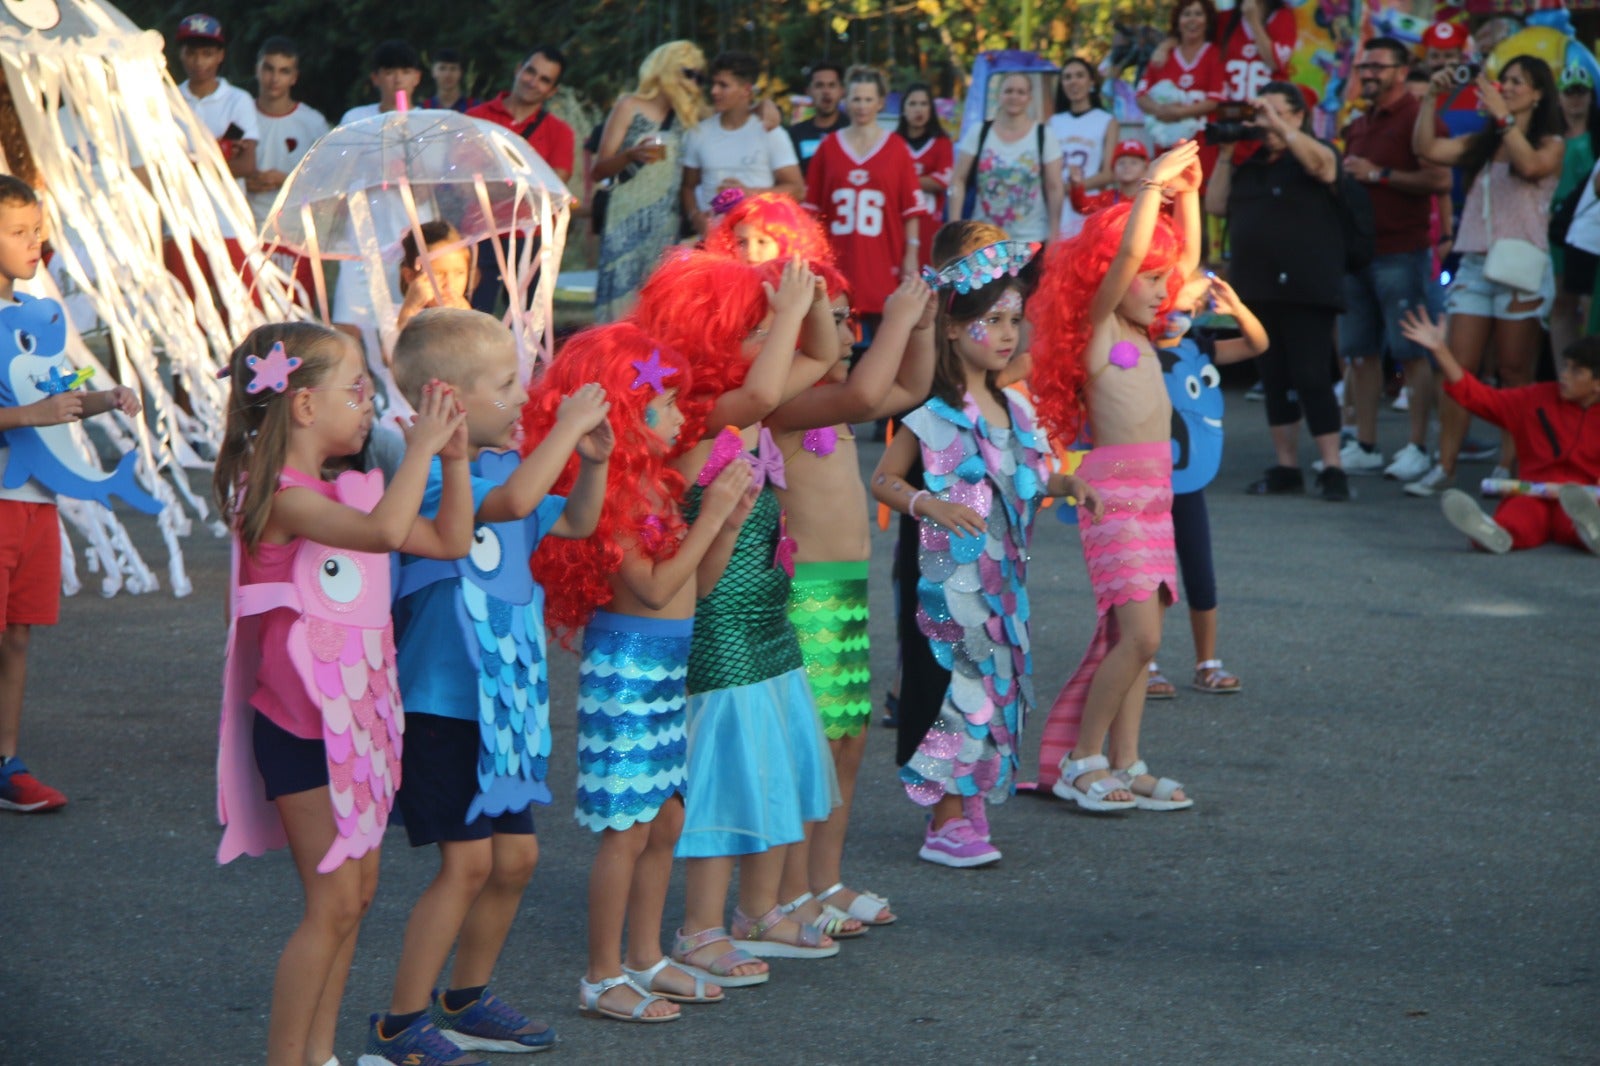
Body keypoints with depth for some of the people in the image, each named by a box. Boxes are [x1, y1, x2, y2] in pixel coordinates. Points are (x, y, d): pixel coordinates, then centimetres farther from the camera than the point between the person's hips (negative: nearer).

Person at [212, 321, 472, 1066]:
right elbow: (384, 531, -36)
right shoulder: (283, 497, -19)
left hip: (352, 717, 9)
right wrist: (420, 447, -25)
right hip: (302, 723, -9)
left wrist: (453, 460, 2)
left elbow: (449, 541, 15)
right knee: (334, 901, -7)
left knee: (357, 887, 13)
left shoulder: (346, 491, 11)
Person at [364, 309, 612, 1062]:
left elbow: (573, 521, 23)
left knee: (515, 856, 13)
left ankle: (465, 1002, 29)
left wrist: (592, 458, 5)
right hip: (441, 707, -9)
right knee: (467, 859, -8)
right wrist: (569, 425, -26)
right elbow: (513, 500, -36)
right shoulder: (429, 476, -19)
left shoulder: (503, 464, 9)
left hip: (501, 706, 9)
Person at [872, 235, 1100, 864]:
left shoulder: (1015, 408, 11)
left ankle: (968, 805, 19)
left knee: (996, 682, 9)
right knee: (964, 683, -8)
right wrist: (930, 504, -25)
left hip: (1003, 571, 8)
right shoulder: (933, 413, -11)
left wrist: (1066, 485, 4)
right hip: (952, 572, -7)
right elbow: (883, 480, -10)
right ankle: (947, 825, -2)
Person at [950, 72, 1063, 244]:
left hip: (1031, 240, -1)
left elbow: (1054, 188, 1)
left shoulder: (1044, 137, 1)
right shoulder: (978, 133, 3)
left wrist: (1054, 235, -4)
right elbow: (958, 180, 2)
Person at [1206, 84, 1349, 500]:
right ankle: (1286, 467, 15)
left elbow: (1321, 161, -26)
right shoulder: (1249, 161, 16)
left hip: (1305, 291, -7)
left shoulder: (1311, 153, -2)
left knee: (1311, 378, -11)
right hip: (1257, 289, 7)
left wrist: (1279, 125, -27)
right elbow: (1215, 205, 13)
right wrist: (1225, 156, 4)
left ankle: (1332, 469, -8)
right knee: (1274, 379, 9)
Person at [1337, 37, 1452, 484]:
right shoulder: (1357, 126, 19)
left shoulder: (1416, 117, -7)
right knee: (1359, 352, 8)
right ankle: (1364, 447, 14)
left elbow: (1441, 180, -19)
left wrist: (1378, 174, -15)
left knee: (1411, 352, -6)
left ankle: (1417, 448, -4)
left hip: (1401, 252, -8)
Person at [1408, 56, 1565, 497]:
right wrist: (1431, 98, 0)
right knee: (1459, 369, -2)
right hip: (1474, 265, 4)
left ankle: (1509, 466, 4)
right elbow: (1427, 149, 6)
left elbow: (1530, 165, -21)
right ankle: (1445, 466, -2)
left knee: (1515, 373, 0)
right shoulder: (1482, 143, 15)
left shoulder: (1551, 144, 1)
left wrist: (1503, 115, -20)